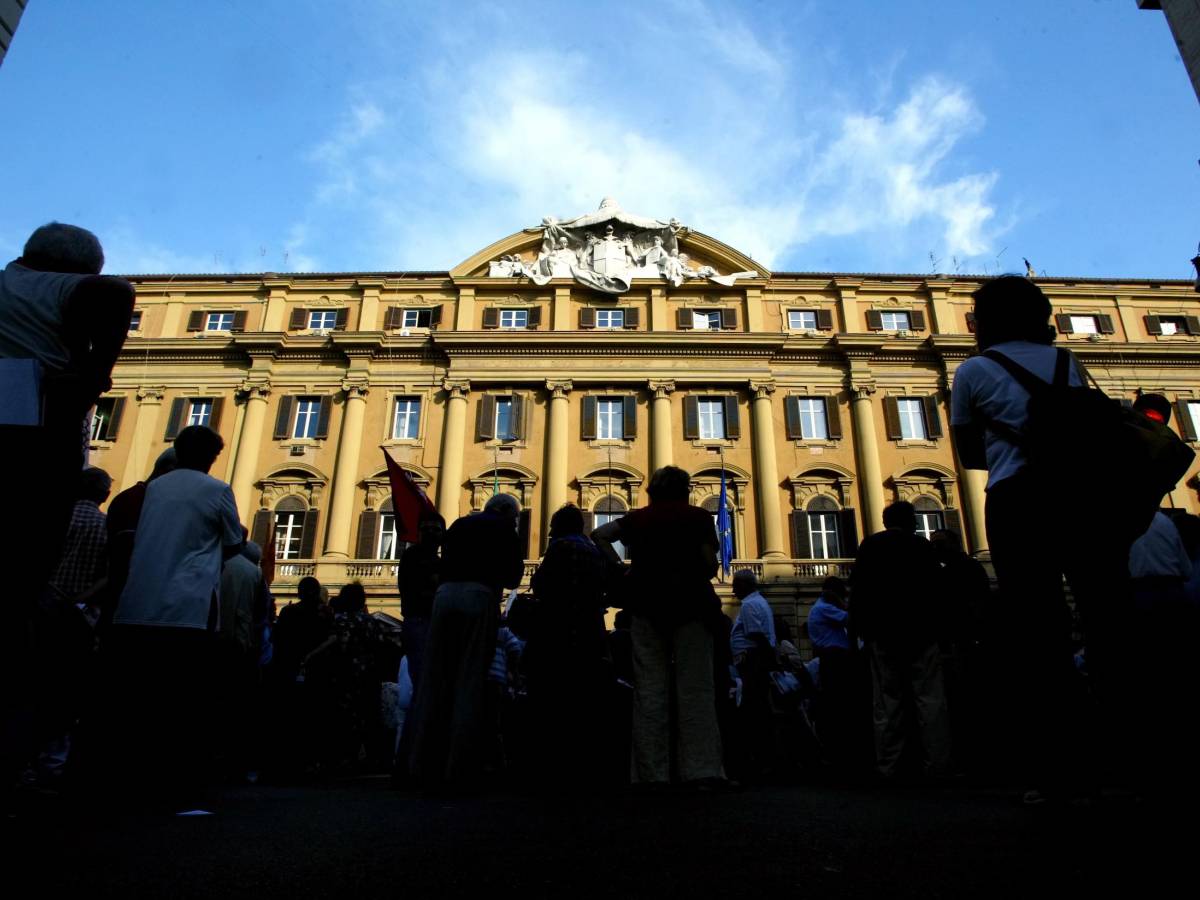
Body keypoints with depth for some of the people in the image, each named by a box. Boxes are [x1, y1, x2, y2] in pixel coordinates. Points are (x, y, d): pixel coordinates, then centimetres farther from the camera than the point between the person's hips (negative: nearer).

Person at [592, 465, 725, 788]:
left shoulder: (639, 517, 12)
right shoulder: (698, 516, 6)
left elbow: (600, 534, 5)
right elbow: (710, 565, -2)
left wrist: (620, 566, 6)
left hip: (647, 604, 2)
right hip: (689, 602, -2)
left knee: (650, 688, 1)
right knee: (694, 688, -2)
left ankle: (652, 772, 0)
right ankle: (702, 768, -9)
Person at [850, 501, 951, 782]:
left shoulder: (869, 545, 5)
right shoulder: (922, 545, 6)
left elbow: (857, 591, 1)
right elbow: (935, 590, 4)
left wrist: (861, 629, 5)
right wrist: (935, 626, 8)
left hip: (883, 634, 0)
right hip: (920, 631, 0)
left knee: (887, 703, 1)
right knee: (930, 699, 1)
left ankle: (888, 768, -1)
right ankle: (937, 765, -3)